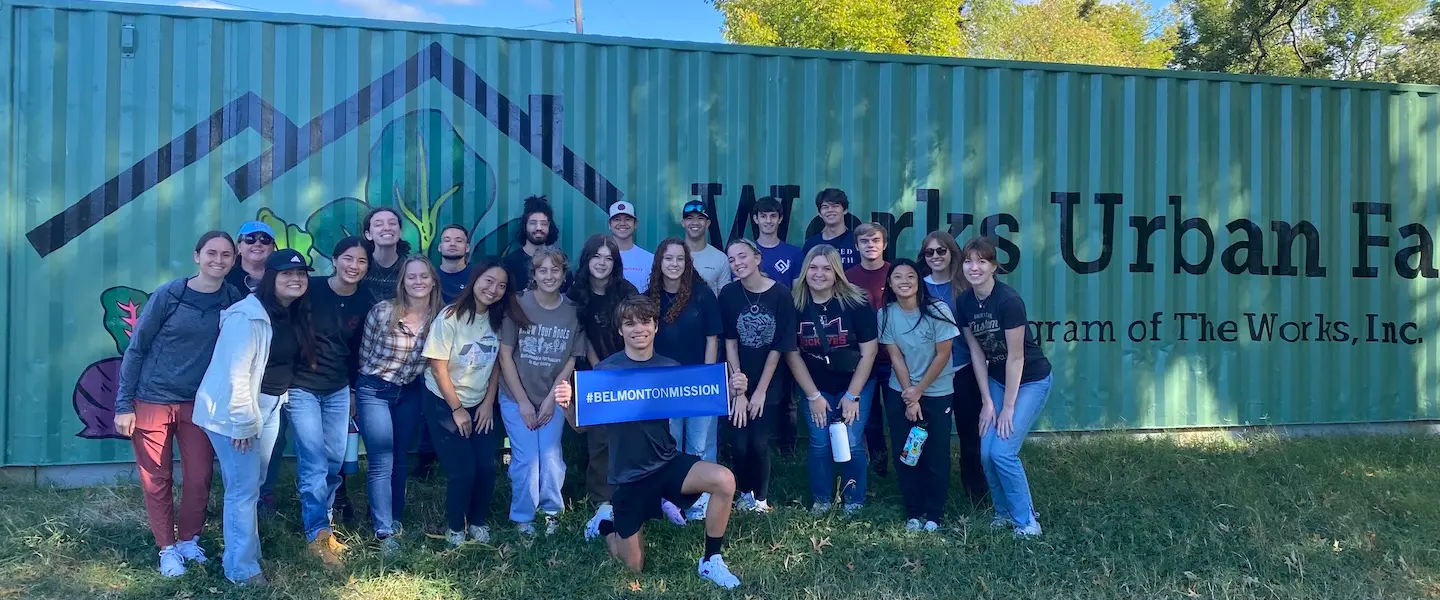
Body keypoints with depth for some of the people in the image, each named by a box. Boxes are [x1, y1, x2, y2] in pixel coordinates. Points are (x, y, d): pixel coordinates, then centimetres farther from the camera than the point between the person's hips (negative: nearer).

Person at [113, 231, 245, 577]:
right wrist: (123, 404, -7)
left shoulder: (235, 301, -3)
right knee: (156, 481, 6)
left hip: (199, 404, 2)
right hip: (152, 401, -2)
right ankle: (167, 548, 22)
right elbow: (136, 349, -6)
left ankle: (189, 540, 26)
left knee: (199, 479, 4)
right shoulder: (168, 296, -10)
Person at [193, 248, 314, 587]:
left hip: (270, 407, 8)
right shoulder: (248, 316, -20)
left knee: (254, 484, 18)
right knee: (244, 488, -3)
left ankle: (239, 551, 33)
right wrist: (242, 423, -20)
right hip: (235, 410, -8)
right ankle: (242, 568, 8)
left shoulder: (295, 315, 6)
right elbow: (236, 373, -21)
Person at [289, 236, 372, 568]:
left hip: (338, 390, 4)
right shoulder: (310, 289, -12)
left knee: (335, 461, 8)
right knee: (314, 463, -7)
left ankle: (321, 524, 25)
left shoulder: (365, 303, 0)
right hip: (302, 387, -4)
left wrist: (353, 385, 14)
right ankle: (318, 534, 1)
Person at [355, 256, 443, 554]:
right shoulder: (382, 312, -17)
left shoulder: (440, 316, -9)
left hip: (411, 393, 4)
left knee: (401, 459, 16)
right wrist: (358, 392, 3)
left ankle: (395, 519, 32)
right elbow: (364, 353, -5)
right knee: (382, 462, -4)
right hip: (375, 390, -4)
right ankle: (384, 532, 4)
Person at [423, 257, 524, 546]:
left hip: (480, 403, 4)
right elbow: (438, 368, -16)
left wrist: (488, 403, 0)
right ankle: (455, 527, 16)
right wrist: (457, 409, -12)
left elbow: (496, 363, 5)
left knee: (487, 467, -3)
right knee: (462, 470, -8)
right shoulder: (450, 317, -19)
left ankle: (479, 521, 21)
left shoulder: (498, 319, -4)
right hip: (444, 403, -4)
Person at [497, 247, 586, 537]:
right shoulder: (518, 305, -12)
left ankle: (552, 511, 22)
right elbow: (505, 354, -9)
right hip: (517, 397, -1)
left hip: (553, 397, 2)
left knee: (551, 457, -3)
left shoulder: (573, 311, -5)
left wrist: (551, 399, -6)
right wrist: (523, 401, -10)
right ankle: (522, 517, 18)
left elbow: (571, 360, 0)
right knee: (526, 459, -3)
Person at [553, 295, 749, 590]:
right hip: (629, 475, -2)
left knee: (724, 480, -27)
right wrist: (567, 404, -27)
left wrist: (733, 393, -21)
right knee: (635, 566, 8)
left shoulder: (670, 368, -3)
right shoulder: (605, 370, -10)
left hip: (667, 462, 2)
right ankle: (607, 527, 43)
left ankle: (711, 561, -5)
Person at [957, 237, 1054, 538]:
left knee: (1002, 451, -14)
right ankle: (1004, 512, 21)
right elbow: (977, 351, 0)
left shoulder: (1009, 300, -25)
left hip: (1030, 380, -6)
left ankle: (1026, 521, 4)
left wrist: (1008, 407, -15)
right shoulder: (965, 302, -6)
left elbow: (1016, 356, -21)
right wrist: (987, 400, -2)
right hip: (996, 379, 6)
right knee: (986, 452, -2)